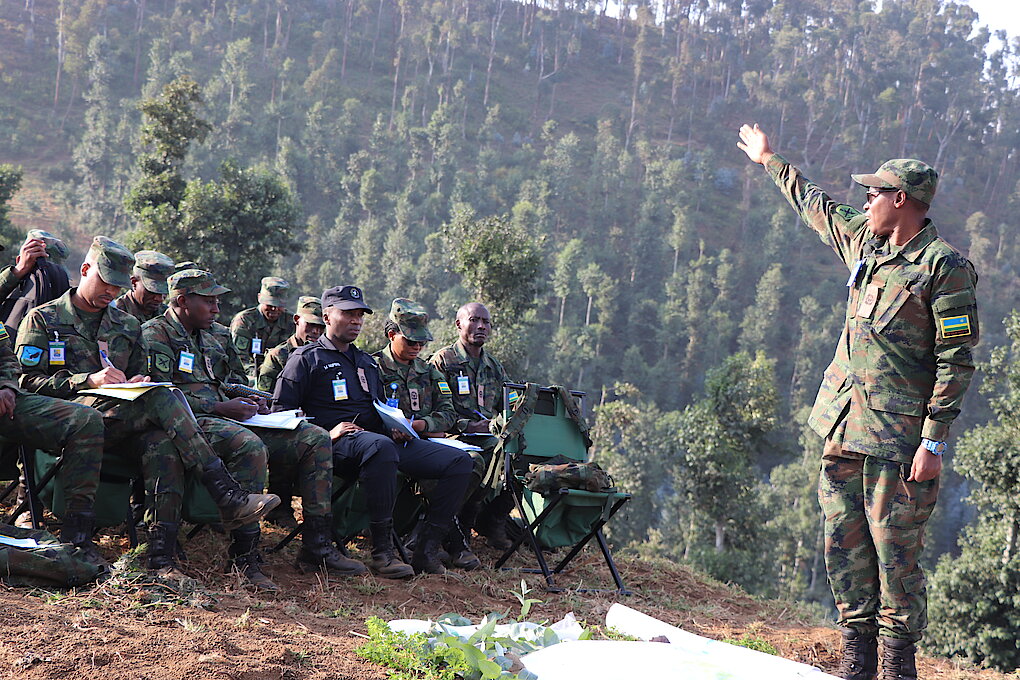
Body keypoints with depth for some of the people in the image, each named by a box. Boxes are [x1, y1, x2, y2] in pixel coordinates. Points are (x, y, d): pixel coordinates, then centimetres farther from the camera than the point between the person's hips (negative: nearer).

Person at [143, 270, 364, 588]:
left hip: (224, 419, 9)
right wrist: (221, 408, -15)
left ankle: (317, 546, -11)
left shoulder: (207, 340, 29)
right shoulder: (156, 335, 0)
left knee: (316, 438, -7)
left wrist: (246, 404, 11)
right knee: (250, 445, -40)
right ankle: (244, 555, -35)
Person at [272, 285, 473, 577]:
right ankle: (382, 551, -39)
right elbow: (281, 411, -1)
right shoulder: (306, 358, 9)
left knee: (459, 461, -12)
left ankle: (427, 550, -16)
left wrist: (397, 429, 11)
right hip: (337, 444, -7)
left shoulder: (367, 363, 32)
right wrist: (327, 432, -15)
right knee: (379, 446, -44)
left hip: (384, 441, 7)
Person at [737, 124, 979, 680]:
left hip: (898, 435, -8)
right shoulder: (865, 242, 14)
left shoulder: (944, 266, -9)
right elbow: (817, 207, 34)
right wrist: (771, 161, 45)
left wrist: (934, 441, -17)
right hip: (844, 425, 8)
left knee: (895, 554, -5)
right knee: (844, 546, 9)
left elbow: (957, 361, -12)